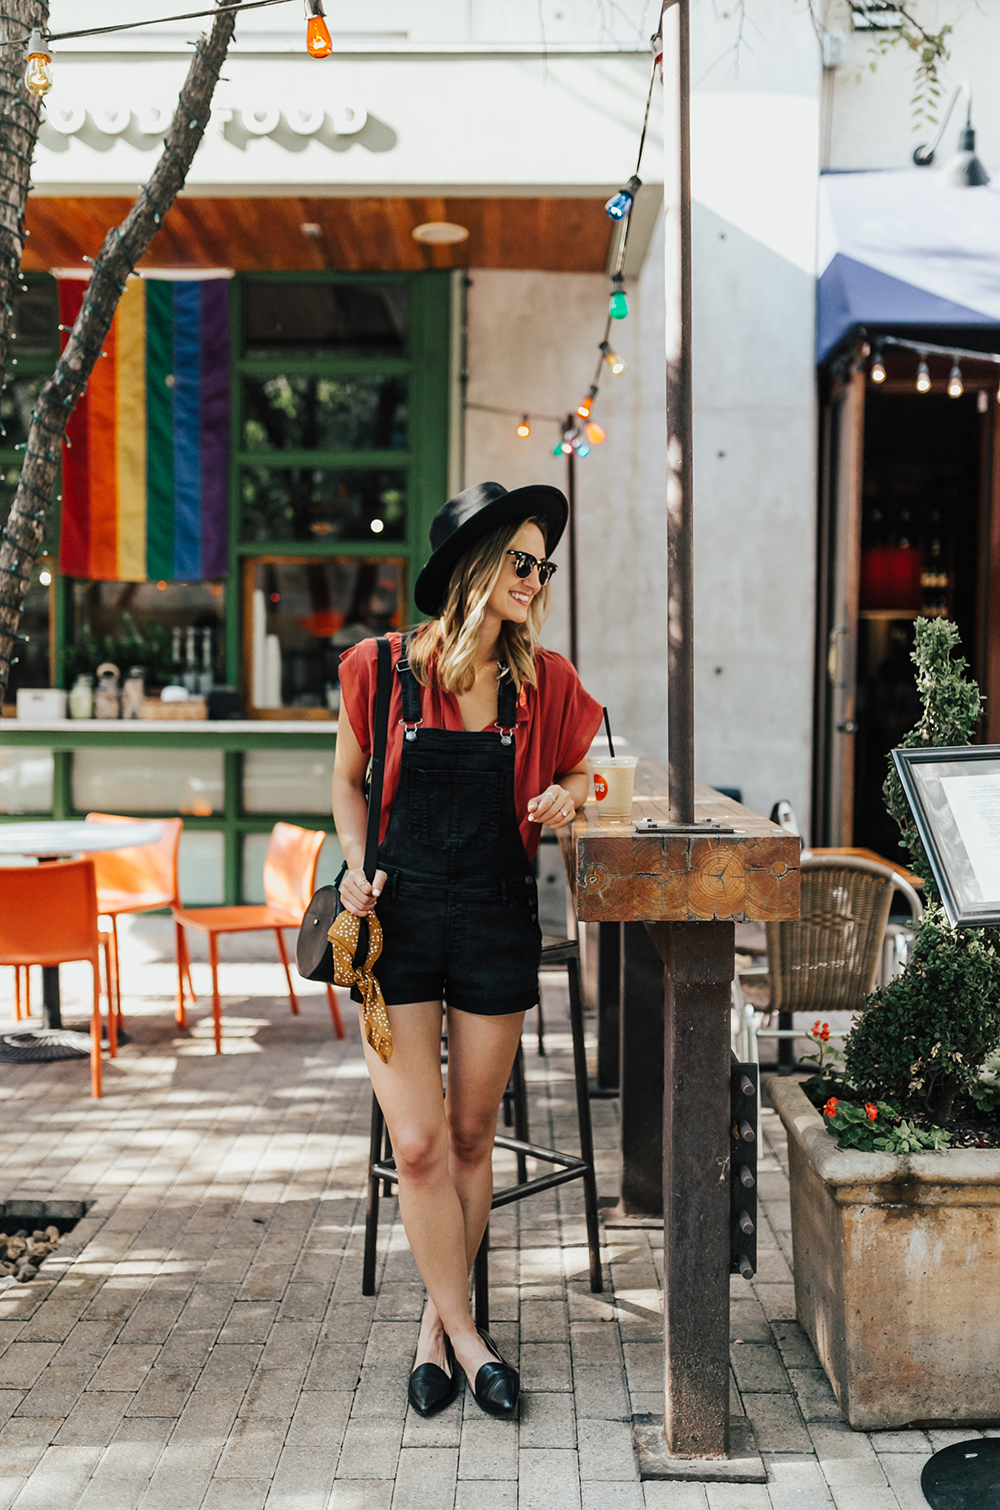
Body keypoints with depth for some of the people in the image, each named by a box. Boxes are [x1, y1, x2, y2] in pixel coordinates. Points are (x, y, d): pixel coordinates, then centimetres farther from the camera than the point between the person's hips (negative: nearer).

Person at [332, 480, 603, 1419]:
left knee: (470, 1139, 9)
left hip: (497, 924, 2)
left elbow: (577, 768, 18)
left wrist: (565, 796, -4)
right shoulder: (382, 670, -3)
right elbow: (347, 782, 10)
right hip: (399, 918, -1)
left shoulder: (543, 683, 1)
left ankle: (437, 1324, 26)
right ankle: (466, 1337, 11)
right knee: (416, 1144, -5)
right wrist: (358, 869, -4)